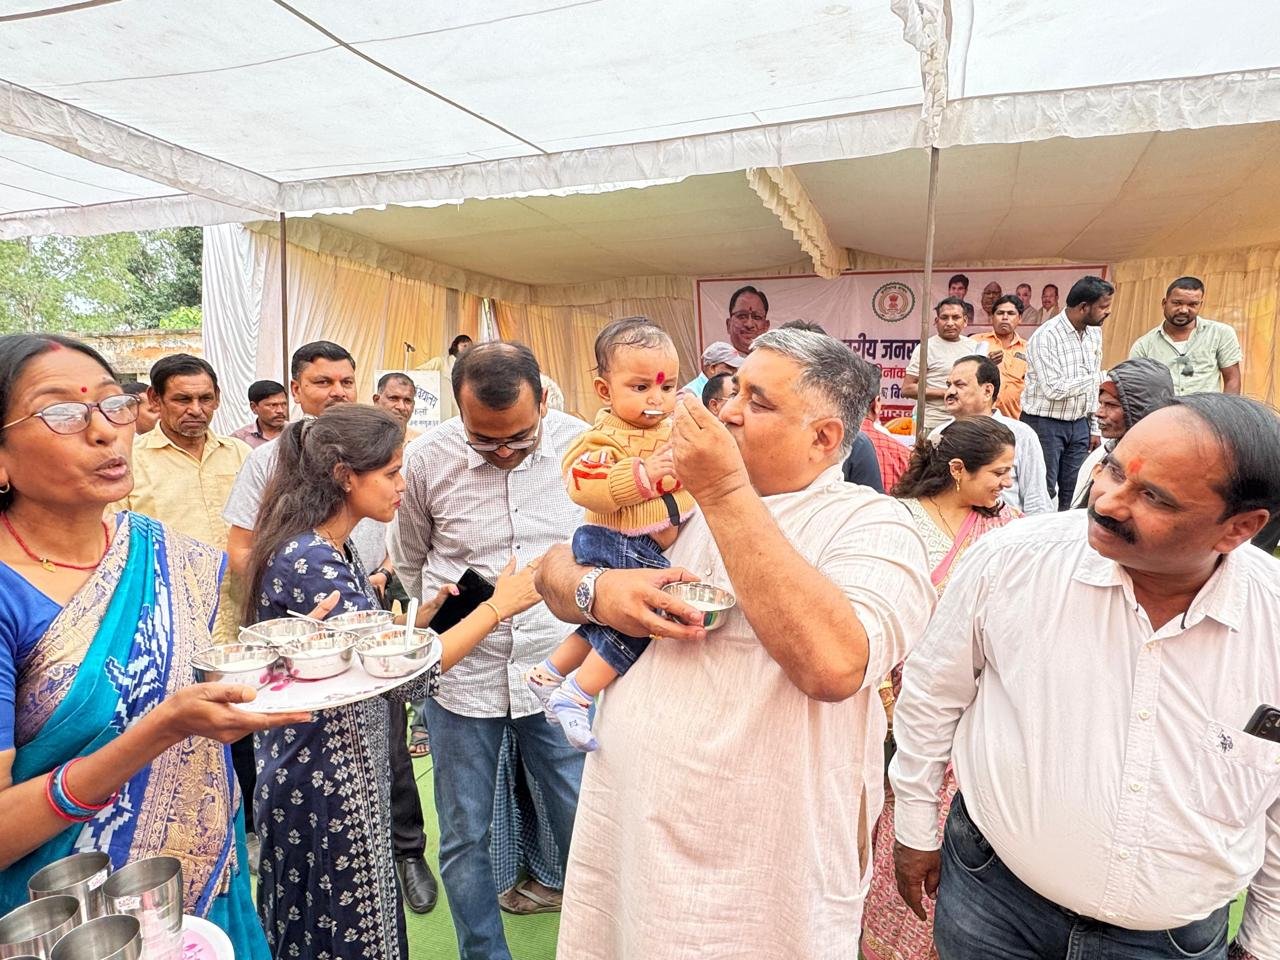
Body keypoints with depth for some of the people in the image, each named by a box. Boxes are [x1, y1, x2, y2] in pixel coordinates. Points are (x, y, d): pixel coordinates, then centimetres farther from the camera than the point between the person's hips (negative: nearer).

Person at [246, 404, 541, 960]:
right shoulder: (307, 562, -26)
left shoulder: (333, 549, 4)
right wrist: (498, 606, -20)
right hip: (325, 788, -9)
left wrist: (424, 614, -2)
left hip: (350, 773, 9)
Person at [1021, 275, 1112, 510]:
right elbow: (1053, 389, -24)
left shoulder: (1094, 333, 7)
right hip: (1045, 423, -7)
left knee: (1074, 494, 10)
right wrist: (1101, 377, -22)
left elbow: (1092, 386, 13)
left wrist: (1094, 427, 13)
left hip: (1080, 424, 7)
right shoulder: (1045, 336, -17)